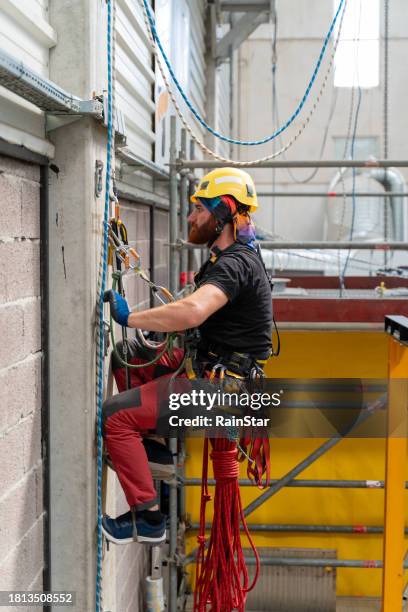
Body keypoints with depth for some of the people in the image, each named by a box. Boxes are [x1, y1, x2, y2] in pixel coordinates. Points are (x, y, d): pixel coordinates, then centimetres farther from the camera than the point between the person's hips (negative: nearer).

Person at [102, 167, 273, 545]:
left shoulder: (235, 265, -22)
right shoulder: (239, 253, 10)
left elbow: (192, 312, -41)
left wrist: (130, 317, -31)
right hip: (208, 360, 10)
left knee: (115, 414, -14)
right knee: (126, 356, 18)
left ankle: (148, 519, -9)